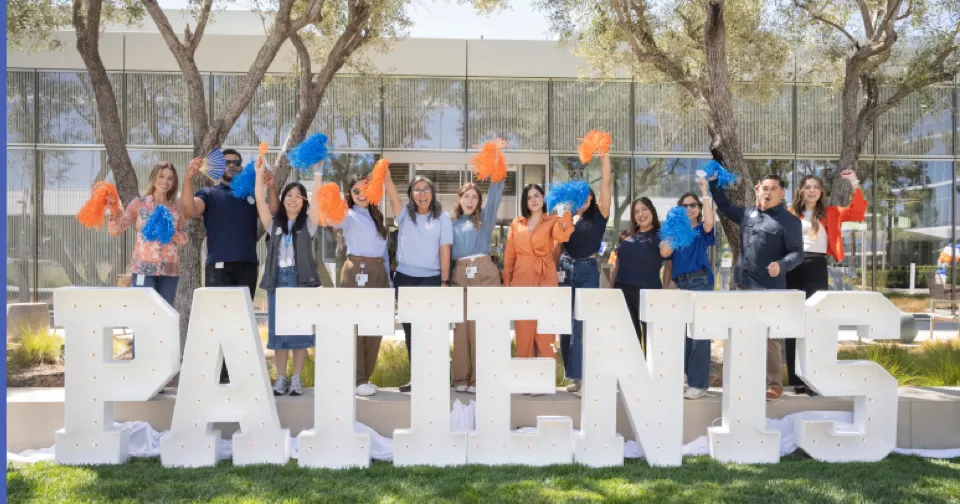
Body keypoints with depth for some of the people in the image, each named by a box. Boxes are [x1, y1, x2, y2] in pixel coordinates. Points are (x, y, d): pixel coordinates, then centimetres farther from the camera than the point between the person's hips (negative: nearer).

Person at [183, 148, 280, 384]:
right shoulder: (209, 193, 11)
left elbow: (273, 213, 5)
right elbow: (190, 211, -8)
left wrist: (271, 188, -13)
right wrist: (188, 178, -22)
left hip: (247, 266, 3)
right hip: (219, 266, -2)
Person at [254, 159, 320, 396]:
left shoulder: (308, 224, 5)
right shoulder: (274, 223, 9)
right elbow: (260, 201, 0)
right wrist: (260, 172, -4)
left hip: (302, 280, -1)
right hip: (278, 280, 2)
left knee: (300, 329, 2)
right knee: (278, 330, 5)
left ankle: (297, 378, 10)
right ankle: (281, 378, 13)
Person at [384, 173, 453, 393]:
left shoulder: (442, 218, 1)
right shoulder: (404, 214, 7)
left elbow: (445, 251, -3)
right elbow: (392, 194, -9)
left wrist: (445, 282, -7)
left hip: (431, 280, -3)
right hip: (404, 278, 3)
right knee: (410, 331, 8)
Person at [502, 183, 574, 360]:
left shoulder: (552, 221, 4)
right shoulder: (516, 223, 11)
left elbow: (561, 236, -20)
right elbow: (509, 256, 11)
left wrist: (565, 212, -24)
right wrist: (507, 282, 6)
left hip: (545, 280, -2)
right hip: (522, 280, 2)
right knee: (523, 330, 5)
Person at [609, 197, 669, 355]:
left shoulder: (662, 235, 3)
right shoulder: (627, 235, 16)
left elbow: (669, 265, 0)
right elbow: (617, 264, 19)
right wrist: (611, 287, 12)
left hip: (649, 291, -4)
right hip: (623, 290, 5)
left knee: (650, 333, -3)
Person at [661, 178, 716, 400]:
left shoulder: (702, 230, 6)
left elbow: (709, 222, -19)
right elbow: (664, 253, -1)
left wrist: (705, 194, -17)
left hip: (700, 281, -5)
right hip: (681, 283, 5)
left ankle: (699, 383, -4)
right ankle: (684, 378, 20)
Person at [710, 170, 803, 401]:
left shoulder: (788, 221, -6)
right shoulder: (747, 214, 12)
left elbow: (797, 253, -9)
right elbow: (725, 206, 28)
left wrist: (781, 265, -29)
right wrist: (713, 182, 19)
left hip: (769, 288, -6)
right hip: (745, 286, 7)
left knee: (769, 337, -4)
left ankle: (774, 386, 4)